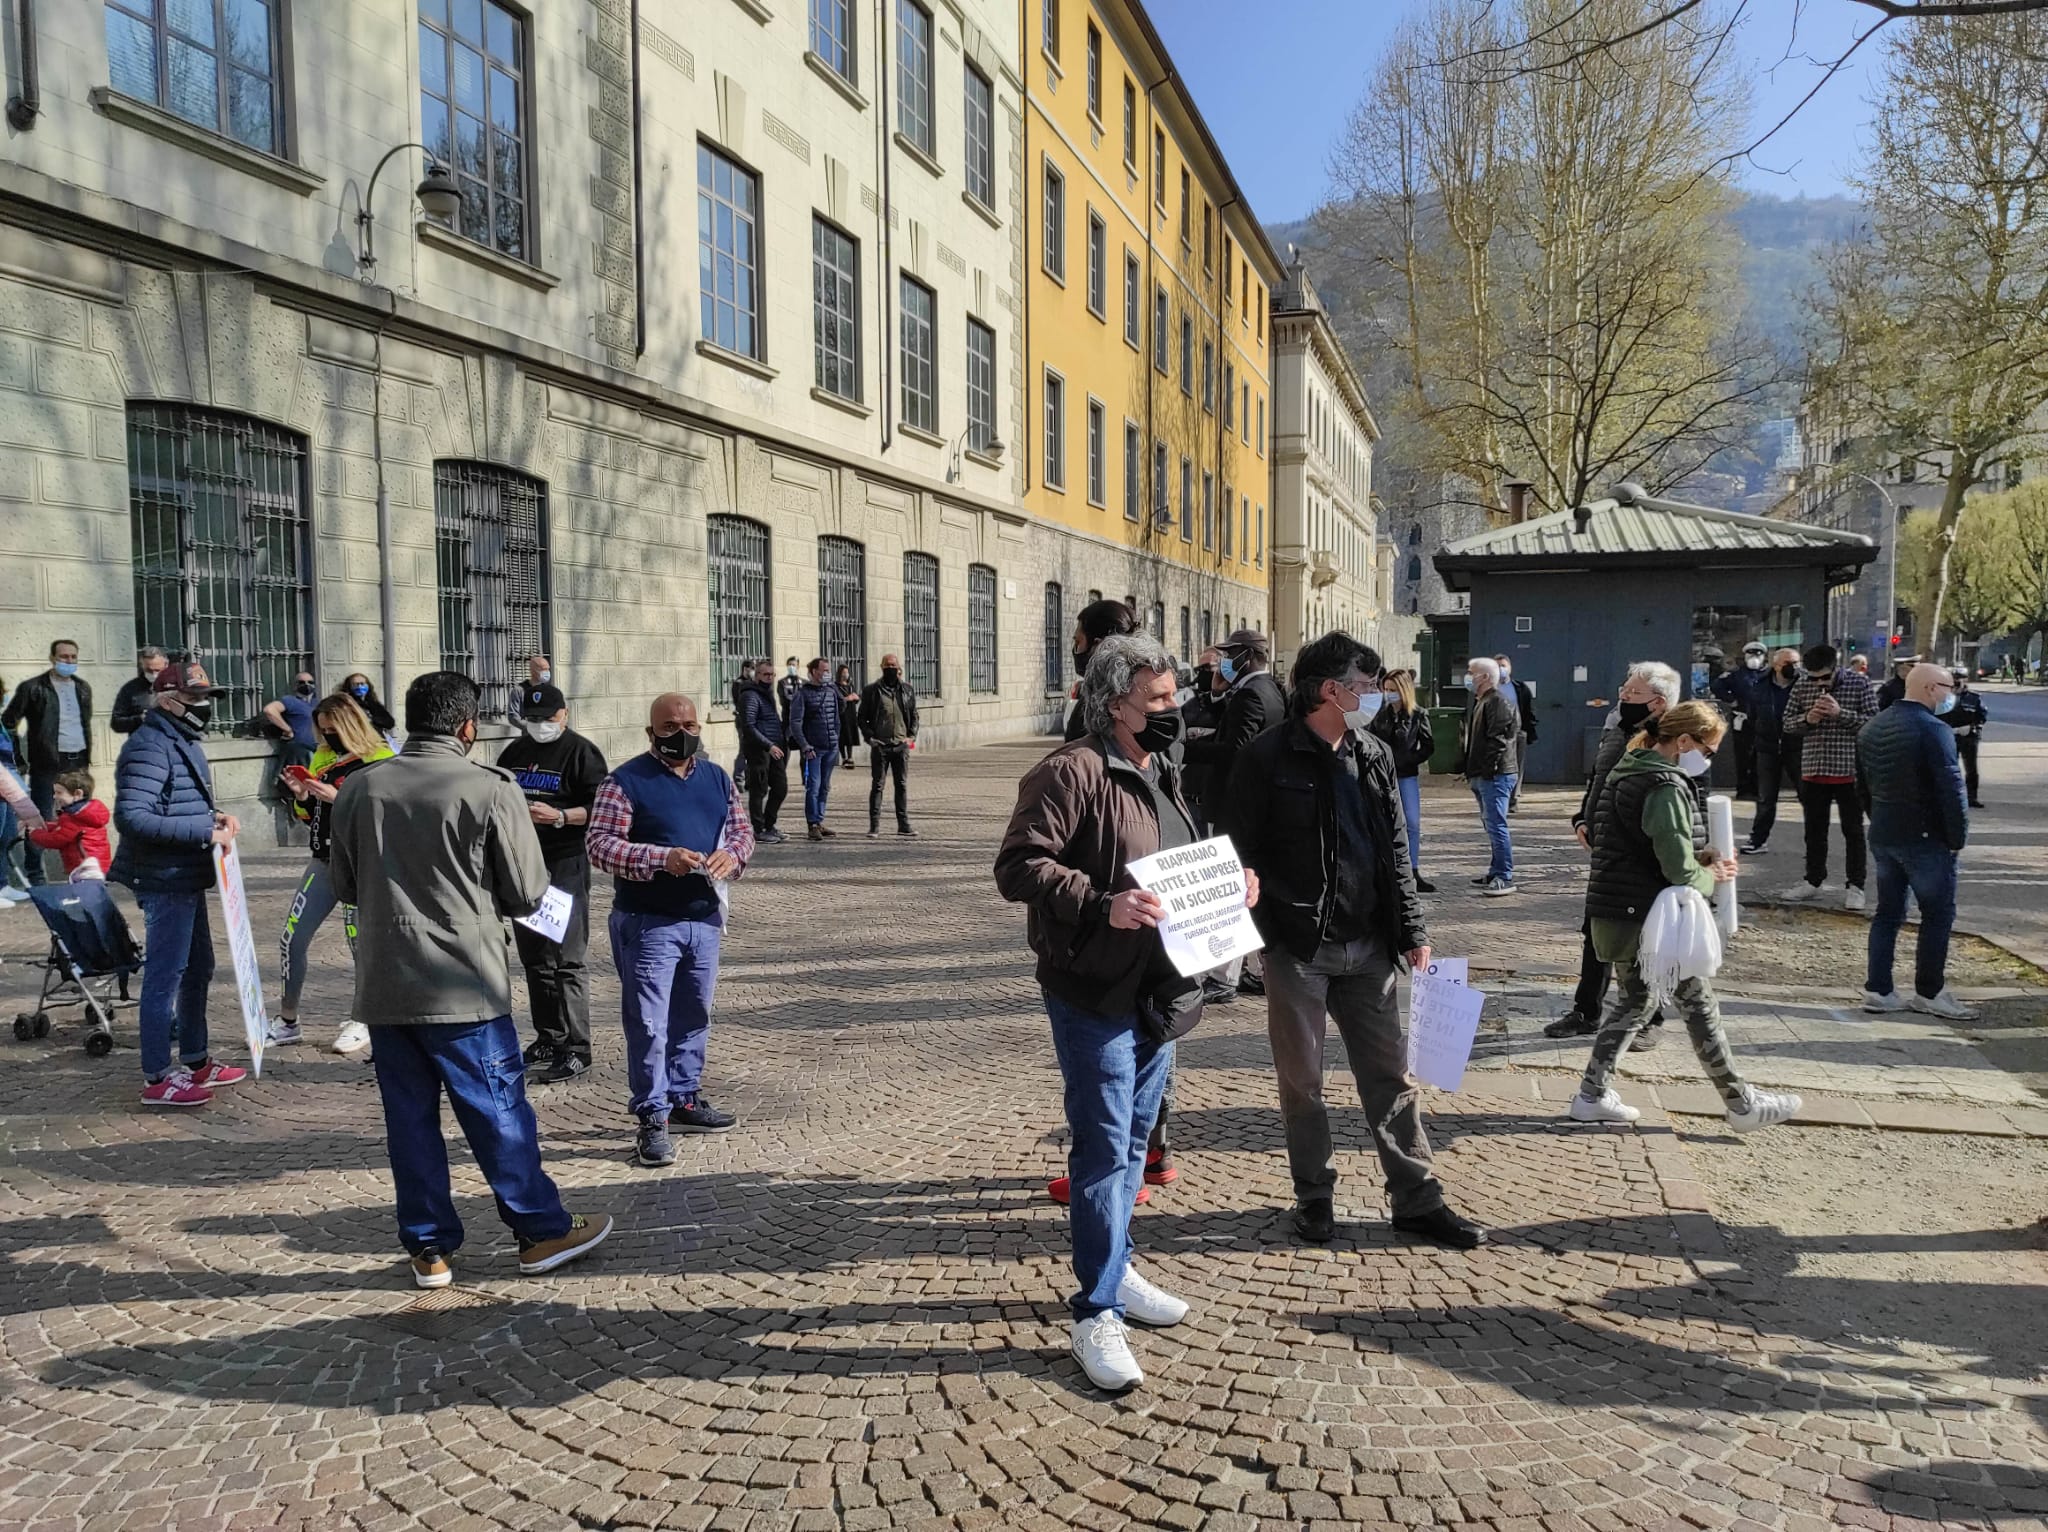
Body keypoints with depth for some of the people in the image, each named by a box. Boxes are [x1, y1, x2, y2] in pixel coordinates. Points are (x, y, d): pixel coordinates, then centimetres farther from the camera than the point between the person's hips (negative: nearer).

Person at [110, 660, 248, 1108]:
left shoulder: (183, 744, 15)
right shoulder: (150, 747, -17)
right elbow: (131, 817, -27)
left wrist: (213, 818, 4)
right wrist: (206, 831, -27)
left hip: (188, 880, 10)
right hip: (165, 882, -10)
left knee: (198, 968, 19)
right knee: (165, 975, -3)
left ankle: (195, 1060, 32)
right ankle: (157, 1078, 6)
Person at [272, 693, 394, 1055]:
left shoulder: (381, 761, -8)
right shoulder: (323, 756, 13)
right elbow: (311, 818, 19)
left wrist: (338, 798, -21)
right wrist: (302, 796, -1)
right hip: (323, 862, 7)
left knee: (362, 945, -3)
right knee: (292, 939, 6)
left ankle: (362, 1022, 14)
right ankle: (287, 1021, 20)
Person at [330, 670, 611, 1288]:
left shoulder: (359, 790, 2)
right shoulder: (491, 790, -11)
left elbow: (342, 884, 13)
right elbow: (527, 893, -6)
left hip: (384, 987, 4)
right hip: (464, 983, -4)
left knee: (409, 1118, 12)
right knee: (499, 1111, 6)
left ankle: (428, 1249, 20)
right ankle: (542, 1231, 17)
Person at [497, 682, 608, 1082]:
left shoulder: (581, 752, -6)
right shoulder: (515, 752, 16)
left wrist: (558, 816, -25)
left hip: (565, 865, -8)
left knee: (566, 959, -8)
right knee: (533, 957, 14)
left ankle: (576, 1051, -5)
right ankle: (548, 1039, 26)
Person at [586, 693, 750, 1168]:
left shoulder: (717, 778, 11)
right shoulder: (626, 781, -7)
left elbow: (742, 830, 15)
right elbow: (600, 845, -14)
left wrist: (731, 854, -9)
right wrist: (661, 858, -27)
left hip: (704, 919, 6)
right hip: (647, 922, -6)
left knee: (693, 1018, 17)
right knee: (649, 1024, -4)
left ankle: (684, 1099, 31)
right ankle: (652, 1119, 4)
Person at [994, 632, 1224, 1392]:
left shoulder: (1163, 773, 13)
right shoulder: (1072, 772, -16)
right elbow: (1018, 866, -22)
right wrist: (1102, 903, -30)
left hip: (1158, 992, 9)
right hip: (1094, 995, -9)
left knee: (1132, 1141, 19)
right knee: (1104, 1149, -4)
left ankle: (1114, 1269, 35)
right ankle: (1097, 1314, 7)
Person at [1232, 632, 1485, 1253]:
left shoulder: (1375, 757, 9)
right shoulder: (1268, 758, -8)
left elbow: (1395, 852, 11)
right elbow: (1244, 853, -7)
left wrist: (1413, 933, 7)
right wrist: (1265, 933, -13)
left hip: (1367, 945, 5)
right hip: (1296, 947, -5)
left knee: (1391, 1074, 10)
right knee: (1302, 1081, 8)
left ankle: (1416, 1200, 21)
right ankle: (1314, 1196, 24)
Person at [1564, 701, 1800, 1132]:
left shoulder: (1625, 773, 12)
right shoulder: (1667, 786, -19)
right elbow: (1680, 872, -23)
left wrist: (1701, 859, 8)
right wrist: (1712, 876, -1)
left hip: (1614, 915, 9)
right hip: (1651, 919, -9)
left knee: (1634, 1002, 20)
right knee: (1700, 1006, 5)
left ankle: (1591, 1096, 21)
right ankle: (1741, 1105, 19)